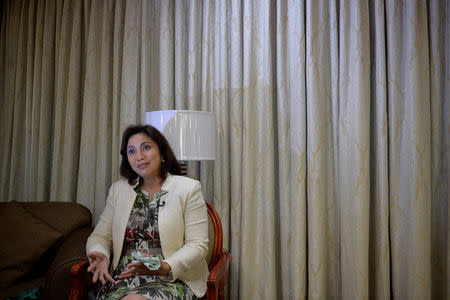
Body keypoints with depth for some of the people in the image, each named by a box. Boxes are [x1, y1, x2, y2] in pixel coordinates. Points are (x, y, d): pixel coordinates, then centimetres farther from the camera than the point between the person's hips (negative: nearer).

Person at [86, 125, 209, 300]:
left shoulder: (188, 189, 1)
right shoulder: (118, 189, 15)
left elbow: (198, 245, -4)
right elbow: (100, 236, 13)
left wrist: (166, 267, -21)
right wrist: (100, 255, -10)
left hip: (171, 280, -3)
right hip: (121, 279, 3)